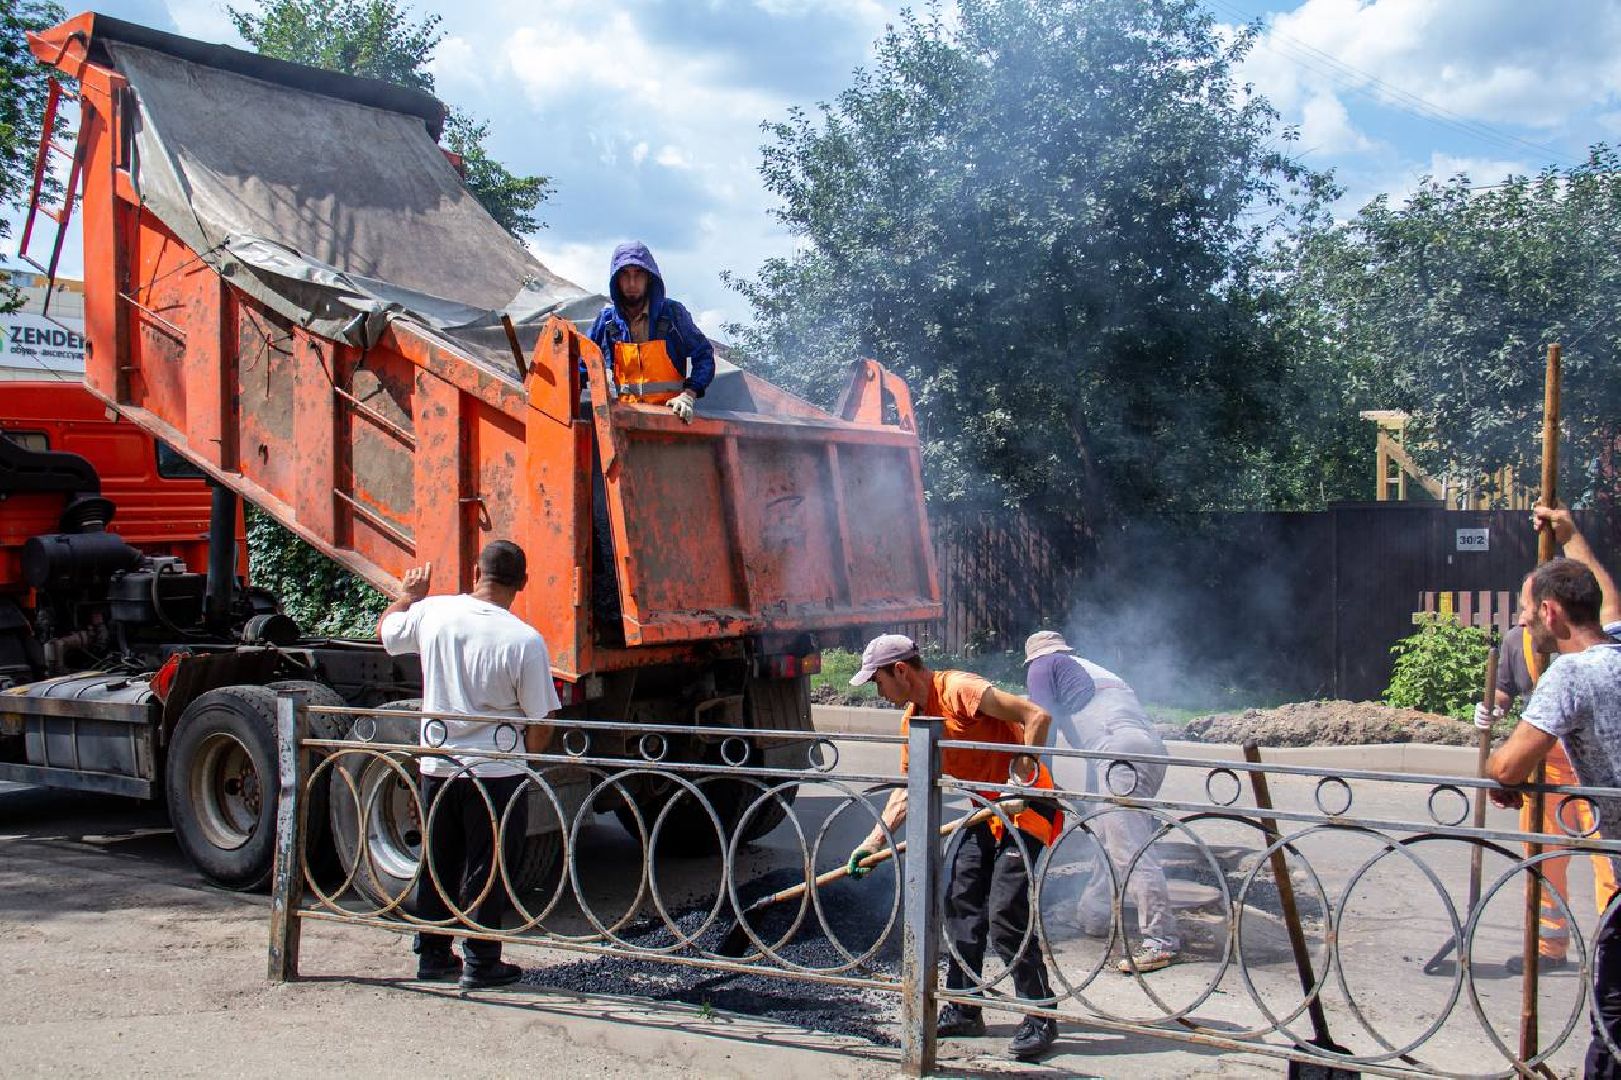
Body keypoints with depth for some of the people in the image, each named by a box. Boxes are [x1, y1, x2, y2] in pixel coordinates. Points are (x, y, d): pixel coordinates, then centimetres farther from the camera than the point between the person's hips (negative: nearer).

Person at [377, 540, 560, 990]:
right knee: (486, 869, 8)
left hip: (436, 764, 4)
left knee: (436, 863, 18)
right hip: (496, 770, -4)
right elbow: (539, 724, -12)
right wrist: (531, 752, 9)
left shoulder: (432, 613, -6)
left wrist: (408, 594, 34)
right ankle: (481, 963, 15)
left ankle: (433, 954, 28)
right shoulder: (525, 640, -18)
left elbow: (385, 630, 17)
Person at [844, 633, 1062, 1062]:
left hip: (1027, 806, -9)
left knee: (1005, 913, -13)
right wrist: (872, 842, 9)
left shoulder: (958, 689, -20)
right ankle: (963, 1009, 21)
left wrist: (1021, 775, -23)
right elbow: (906, 791, 13)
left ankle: (1041, 1019, -1)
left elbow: (1037, 716, -24)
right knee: (961, 902, 9)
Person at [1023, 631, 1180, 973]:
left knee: (1128, 847, -12)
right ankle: (1093, 917, 26)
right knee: (1111, 839, 19)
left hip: (1119, 749, -9)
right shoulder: (1097, 672, 38)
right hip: (1153, 748, 9)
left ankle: (1160, 938, -16)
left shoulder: (1043, 666, 16)